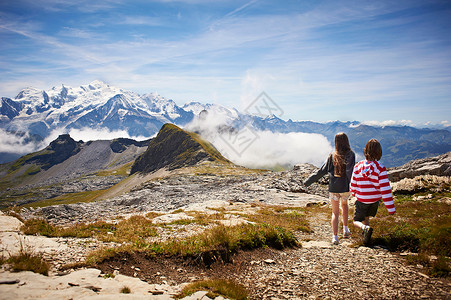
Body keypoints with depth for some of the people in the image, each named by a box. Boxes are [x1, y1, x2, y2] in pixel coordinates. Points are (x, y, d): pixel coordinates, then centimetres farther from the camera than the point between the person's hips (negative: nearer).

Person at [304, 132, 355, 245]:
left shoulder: (332, 156, -1)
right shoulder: (351, 155, -5)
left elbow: (322, 171, 0)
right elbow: (350, 172, -20)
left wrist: (308, 181, 9)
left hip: (333, 188, 0)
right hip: (345, 187, 1)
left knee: (335, 212, 8)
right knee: (344, 204, 30)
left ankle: (335, 237, -2)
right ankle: (345, 229, 30)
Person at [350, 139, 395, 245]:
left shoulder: (358, 166, -10)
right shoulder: (380, 168, -17)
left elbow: (353, 185, 0)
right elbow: (385, 189, -18)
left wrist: (354, 193, 24)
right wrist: (390, 208, -14)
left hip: (361, 200, -1)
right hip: (375, 200, 1)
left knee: (357, 221, 12)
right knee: (366, 216, 28)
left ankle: (365, 228, -18)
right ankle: (366, 236, 34)